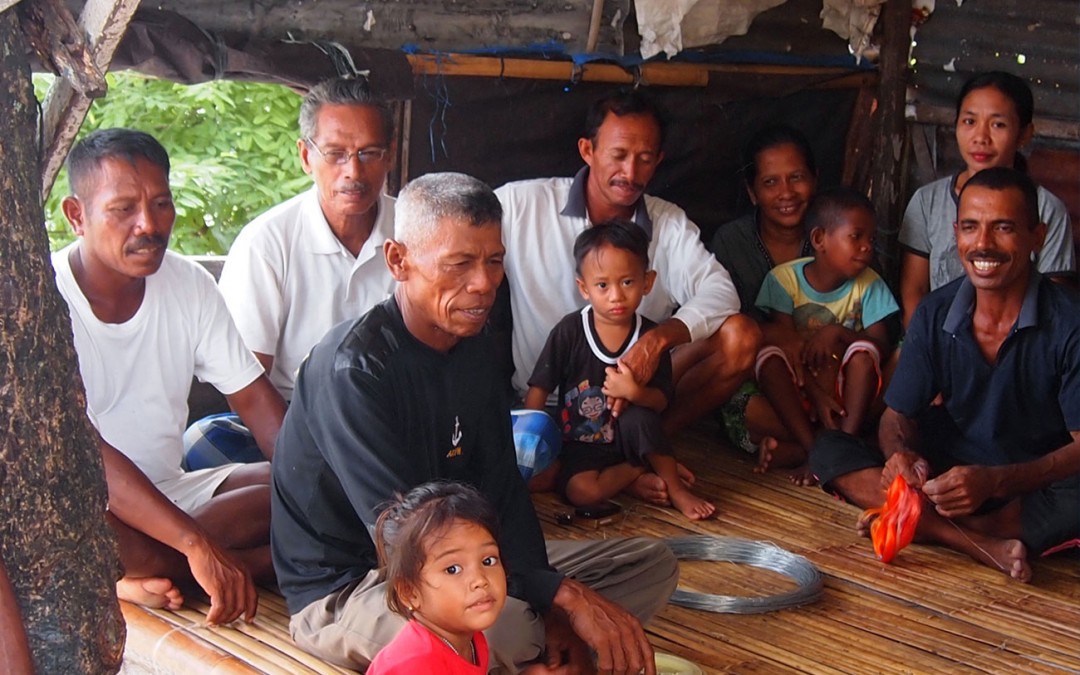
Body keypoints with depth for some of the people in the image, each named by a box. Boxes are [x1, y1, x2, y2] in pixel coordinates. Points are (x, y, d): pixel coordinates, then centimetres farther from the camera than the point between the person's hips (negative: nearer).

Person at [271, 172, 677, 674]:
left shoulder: (473, 346, 4)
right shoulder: (353, 368, -23)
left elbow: (500, 484, 3)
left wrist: (548, 610, -12)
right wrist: (561, 594, -29)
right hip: (343, 590, -9)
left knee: (652, 565, 2)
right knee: (502, 627, -40)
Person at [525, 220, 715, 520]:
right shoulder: (569, 331, -11)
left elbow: (661, 400, -7)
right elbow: (539, 388, -5)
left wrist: (635, 392, -29)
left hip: (627, 437, 1)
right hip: (579, 444, 0)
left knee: (639, 418, -35)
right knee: (582, 491, -31)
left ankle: (675, 487, -11)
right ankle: (639, 472, -3)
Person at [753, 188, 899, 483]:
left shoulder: (868, 285, -3)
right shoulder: (785, 278, -7)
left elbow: (881, 346, -7)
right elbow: (787, 344, -12)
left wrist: (837, 333, -24)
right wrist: (816, 395, -24)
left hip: (843, 386, 1)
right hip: (799, 387, 0)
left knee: (862, 350, -27)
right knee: (769, 354, -28)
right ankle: (812, 447, -34)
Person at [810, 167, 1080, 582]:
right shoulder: (935, 314, -3)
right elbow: (898, 415, 3)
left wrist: (995, 481, -33)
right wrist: (902, 454, -22)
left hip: (1038, 485, -4)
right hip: (954, 470, 4)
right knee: (828, 450, -16)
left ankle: (926, 527, -24)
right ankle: (982, 544, -29)